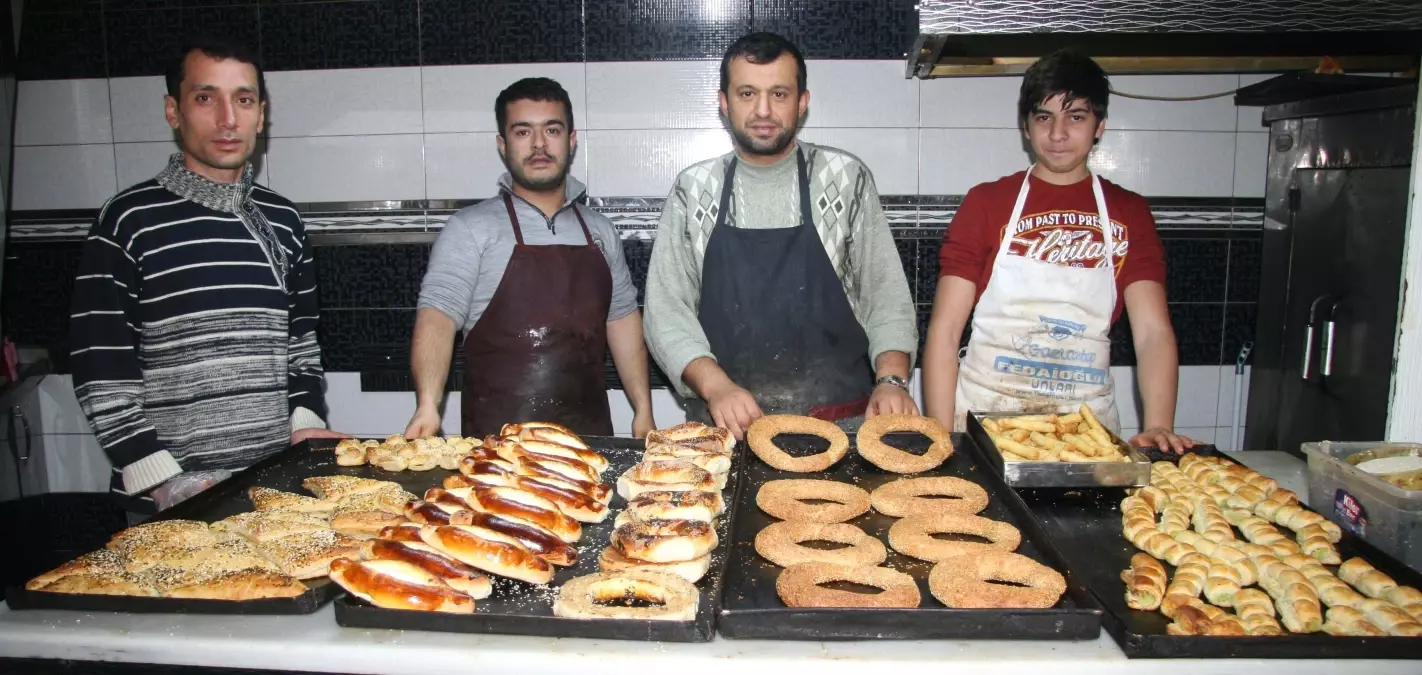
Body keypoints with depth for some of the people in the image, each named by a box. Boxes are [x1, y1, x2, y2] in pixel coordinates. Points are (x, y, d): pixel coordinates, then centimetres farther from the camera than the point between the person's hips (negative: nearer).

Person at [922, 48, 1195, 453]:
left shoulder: (1129, 213, 6)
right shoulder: (985, 203, 0)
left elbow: (1153, 331, -2)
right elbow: (944, 331, -4)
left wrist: (1158, 427, -18)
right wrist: (942, 441, -12)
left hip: (1087, 428, 2)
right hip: (985, 418, -1)